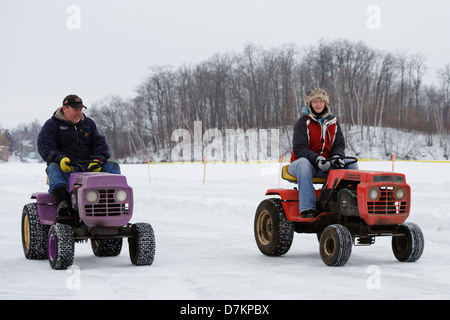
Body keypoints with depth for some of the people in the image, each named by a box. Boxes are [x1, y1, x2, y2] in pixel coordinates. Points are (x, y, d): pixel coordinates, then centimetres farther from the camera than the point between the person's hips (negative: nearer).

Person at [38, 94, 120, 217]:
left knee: (113, 166, -17)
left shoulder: (89, 124, 20)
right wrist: (60, 159, -28)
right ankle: (62, 201, -54)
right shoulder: (51, 125, 6)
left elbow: (99, 143, 11)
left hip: (87, 165, 4)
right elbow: (45, 147, -7)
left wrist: (98, 159, -13)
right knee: (53, 168, -37)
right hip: (65, 167, -4)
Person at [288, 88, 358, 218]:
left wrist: (337, 156, -14)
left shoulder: (332, 122, 11)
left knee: (351, 164, -14)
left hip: (326, 165, 5)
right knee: (303, 162, -40)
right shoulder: (303, 122, -4)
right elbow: (298, 148, -14)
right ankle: (308, 208, -47)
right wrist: (316, 159, -30)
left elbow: (339, 145, 11)